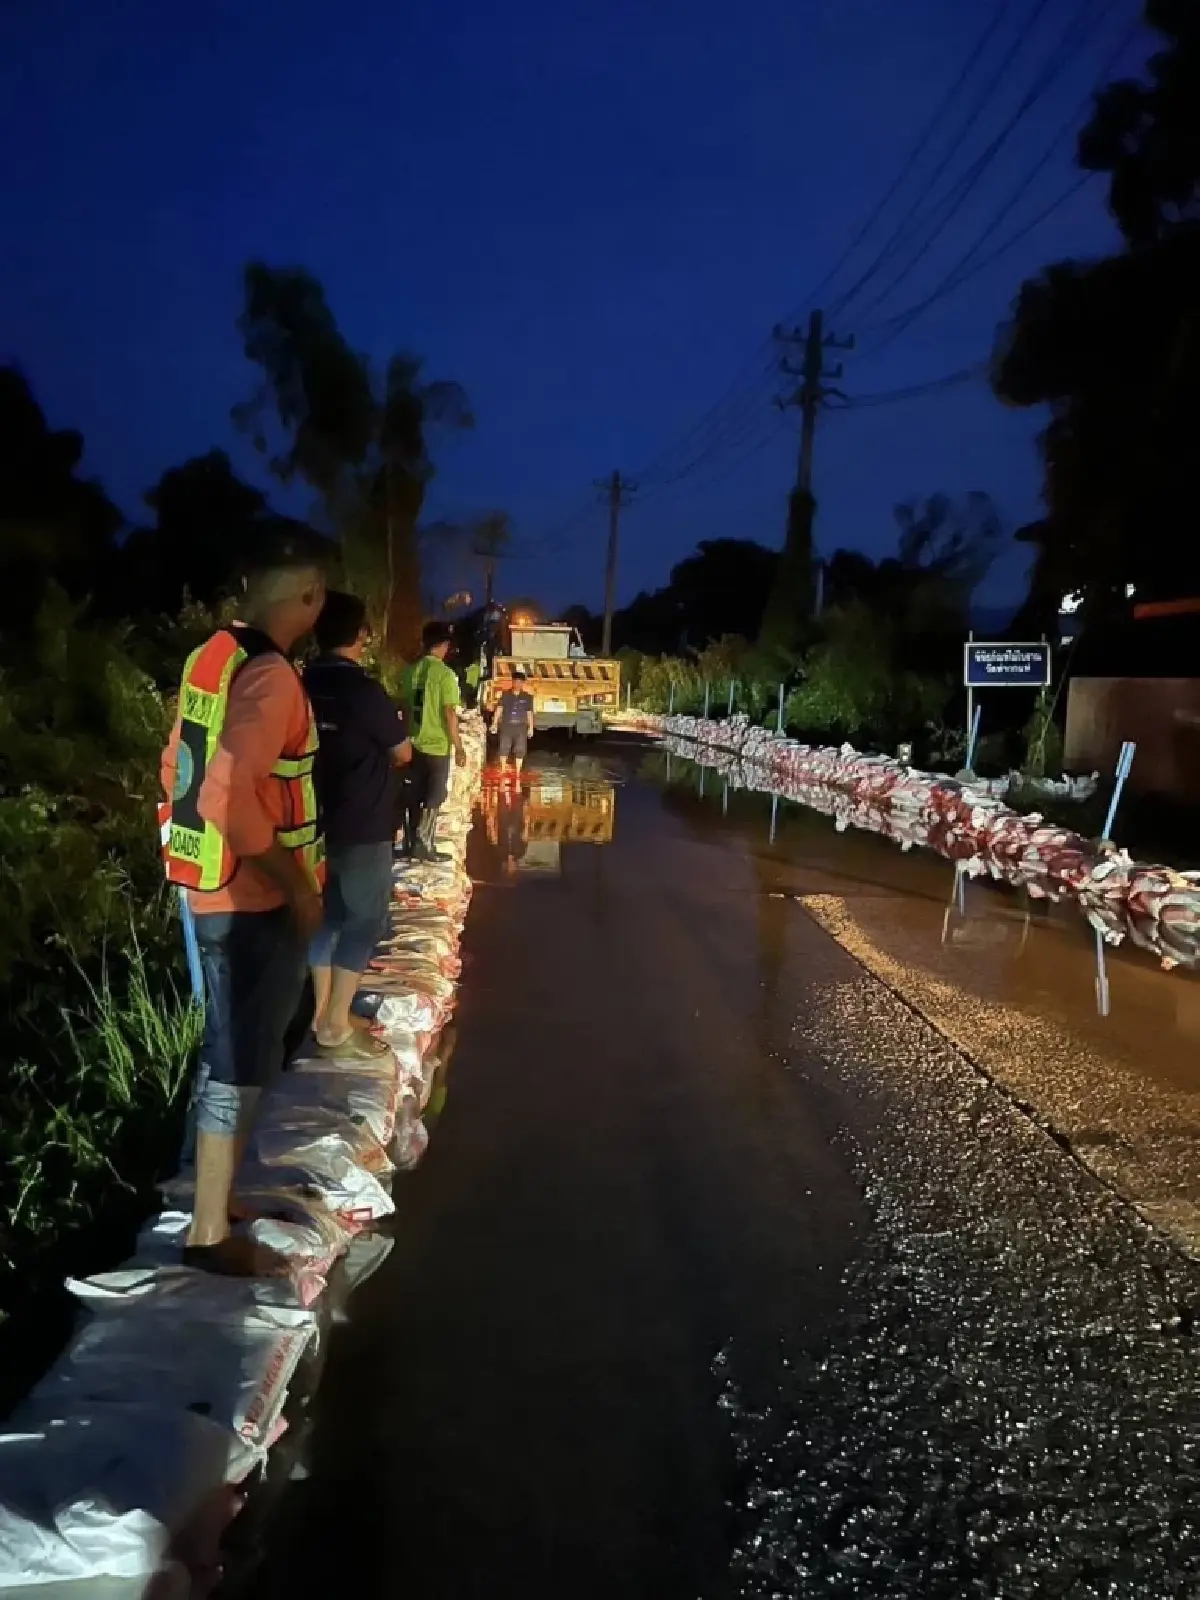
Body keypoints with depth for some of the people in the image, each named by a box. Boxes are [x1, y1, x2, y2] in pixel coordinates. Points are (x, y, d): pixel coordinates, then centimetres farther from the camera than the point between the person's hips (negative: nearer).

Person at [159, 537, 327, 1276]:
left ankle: (216, 1192, 38)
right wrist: (296, 882, -20)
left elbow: (183, 768, 14)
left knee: (235, 1048, 22)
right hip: (254, 896, -9)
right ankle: (212, 1233, 15)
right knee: (241, 1060, 2)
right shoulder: (270, 676, -21)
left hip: (216, 886, 9)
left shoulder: (213, 656, 7)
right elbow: (230, 795, -30)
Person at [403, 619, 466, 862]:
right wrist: (458, 746, -10)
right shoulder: (444, 673, -13)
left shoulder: (412, 670, 5)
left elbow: (406, 707, 11)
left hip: (415, 744, 6)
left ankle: (412, 843, 19)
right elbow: (449, 713, -16)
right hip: (437, 745, -6)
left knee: (415, 796, 13)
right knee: (434, 797, 3)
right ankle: (424, 845, 0)